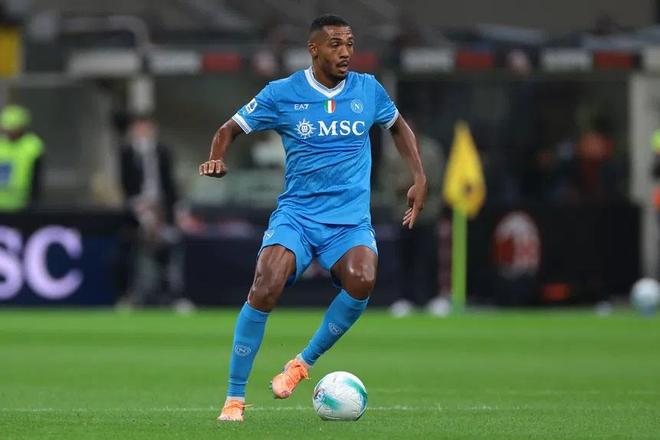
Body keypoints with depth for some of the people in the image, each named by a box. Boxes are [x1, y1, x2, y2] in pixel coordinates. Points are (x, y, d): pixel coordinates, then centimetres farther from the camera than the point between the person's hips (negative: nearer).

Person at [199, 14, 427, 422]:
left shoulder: (369, 90, 5)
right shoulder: (282, 94, -2)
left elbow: (399, 126, 25)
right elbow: (231, 128, 8)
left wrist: (420, 179, 14)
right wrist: (217, 159, -14)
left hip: (351, 219, 2)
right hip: (297, 213, -2)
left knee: (362, 281, -30)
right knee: (266, 286, -27)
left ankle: (304, 362, -6)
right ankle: (235, 397, -12)